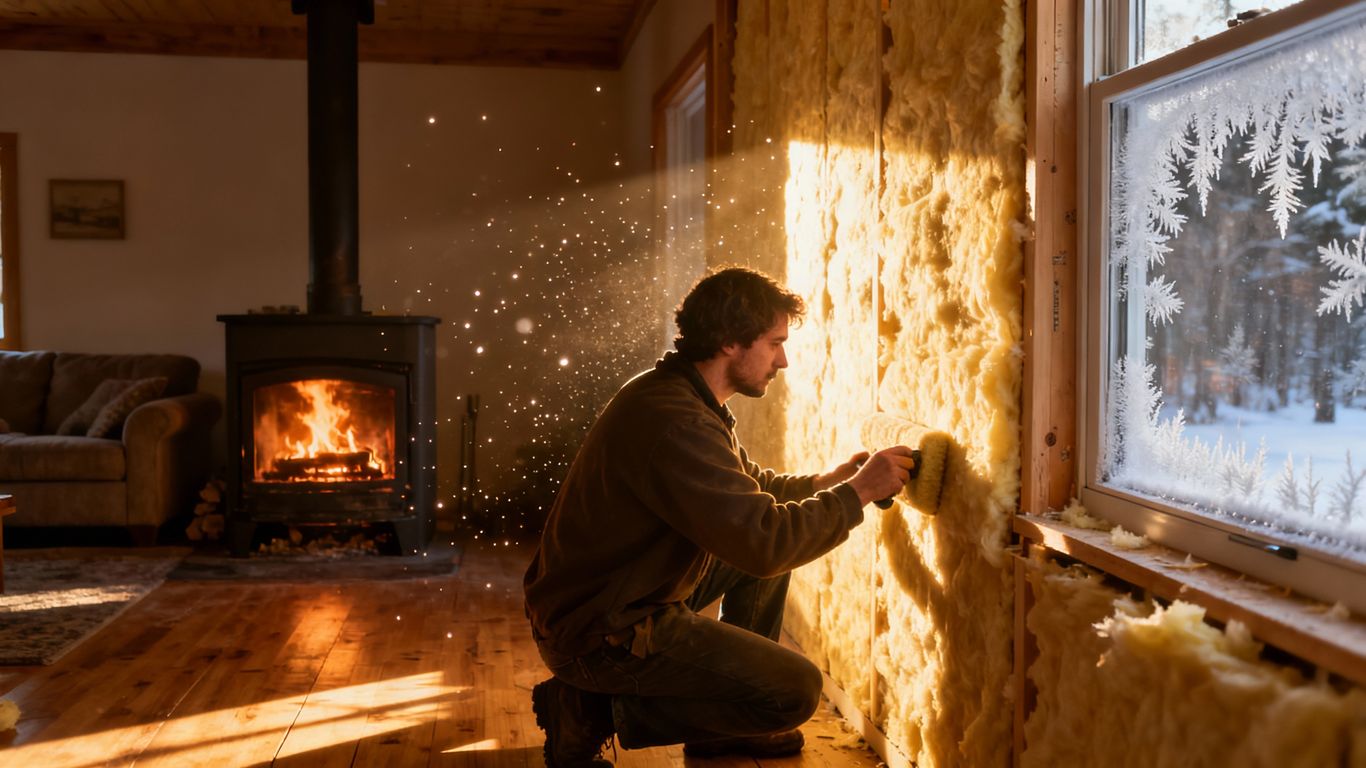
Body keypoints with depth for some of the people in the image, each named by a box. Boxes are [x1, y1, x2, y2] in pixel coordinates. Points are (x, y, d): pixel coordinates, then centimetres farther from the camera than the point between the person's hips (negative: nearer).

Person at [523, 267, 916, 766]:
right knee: (794, 689, -11)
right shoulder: (672, 421, -27)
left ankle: (727, 726, 22)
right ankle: (594, 710, -4)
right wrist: (858, 493, -17)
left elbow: (750, 487, 20)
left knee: (775, 547, 16)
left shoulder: (680, 395, 7)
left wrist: (828, 481, 5)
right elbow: (764, 541, -30)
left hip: (638, 591, 11)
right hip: (601, 631, -11)